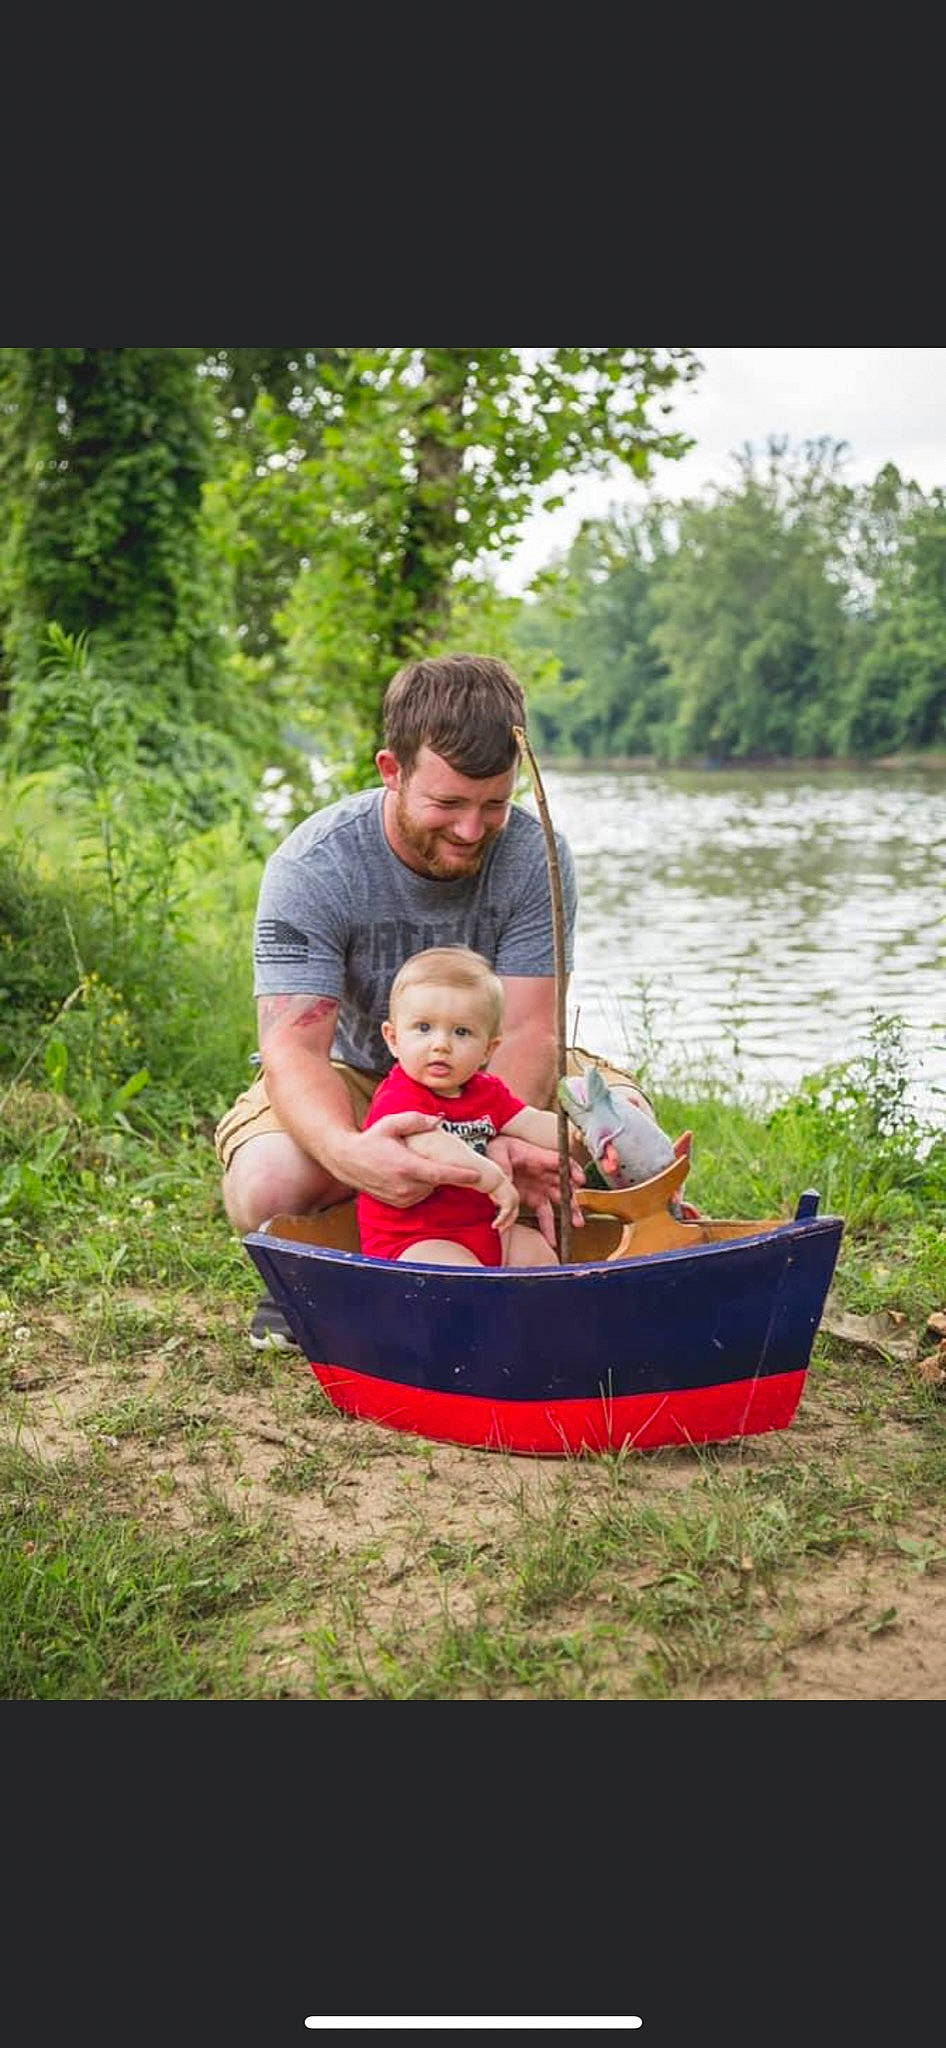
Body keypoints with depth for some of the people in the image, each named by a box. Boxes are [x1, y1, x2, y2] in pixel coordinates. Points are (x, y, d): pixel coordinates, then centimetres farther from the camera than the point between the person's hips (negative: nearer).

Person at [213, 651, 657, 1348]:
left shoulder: (535, 856, -18)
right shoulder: (310, 867, -24)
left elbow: (526, 1030, -24)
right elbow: (293, 1046, -32)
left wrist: (504, 1144, -47)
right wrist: (346, 1150, -57)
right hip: (354, 1078, -2)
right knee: (269, 1186, -35)